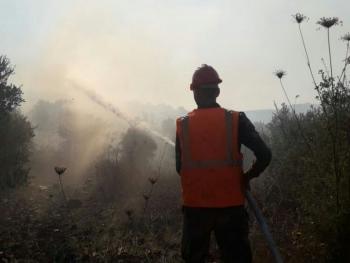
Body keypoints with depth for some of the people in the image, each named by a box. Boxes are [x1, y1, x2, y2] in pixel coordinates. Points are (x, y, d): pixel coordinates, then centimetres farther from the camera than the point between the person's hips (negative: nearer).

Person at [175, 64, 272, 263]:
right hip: (230, 206, -1)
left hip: (195, 206, 2)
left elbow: (180, 167, 5)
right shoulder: (236, 120, -6)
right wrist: (248, 176, 6)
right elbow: (265, 155, -11)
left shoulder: (182, 125, -1)